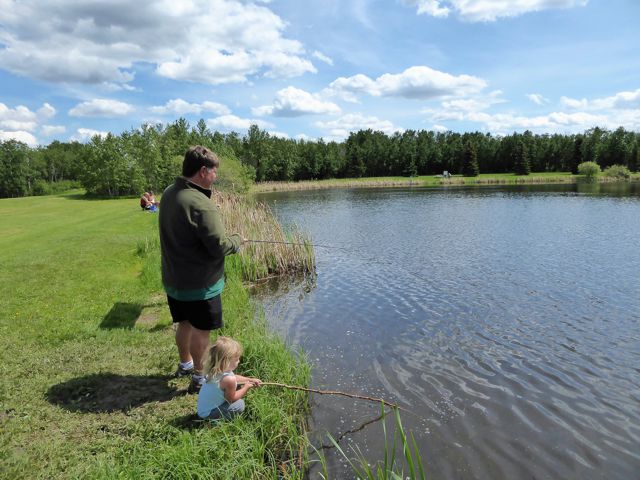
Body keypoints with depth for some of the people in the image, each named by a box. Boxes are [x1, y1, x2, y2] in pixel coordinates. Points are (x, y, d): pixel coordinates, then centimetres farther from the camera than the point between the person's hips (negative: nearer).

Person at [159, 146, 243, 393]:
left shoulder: (168, 193, 2)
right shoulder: (200, 204, -27)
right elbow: (220, 247, -26)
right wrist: (237, 239, -5)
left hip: (173, 280, 8)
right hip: (199, 284, -8)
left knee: (185, 323, 24)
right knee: (200, 329, 7)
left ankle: (185, 364, 43)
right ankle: (198, 378, 22)